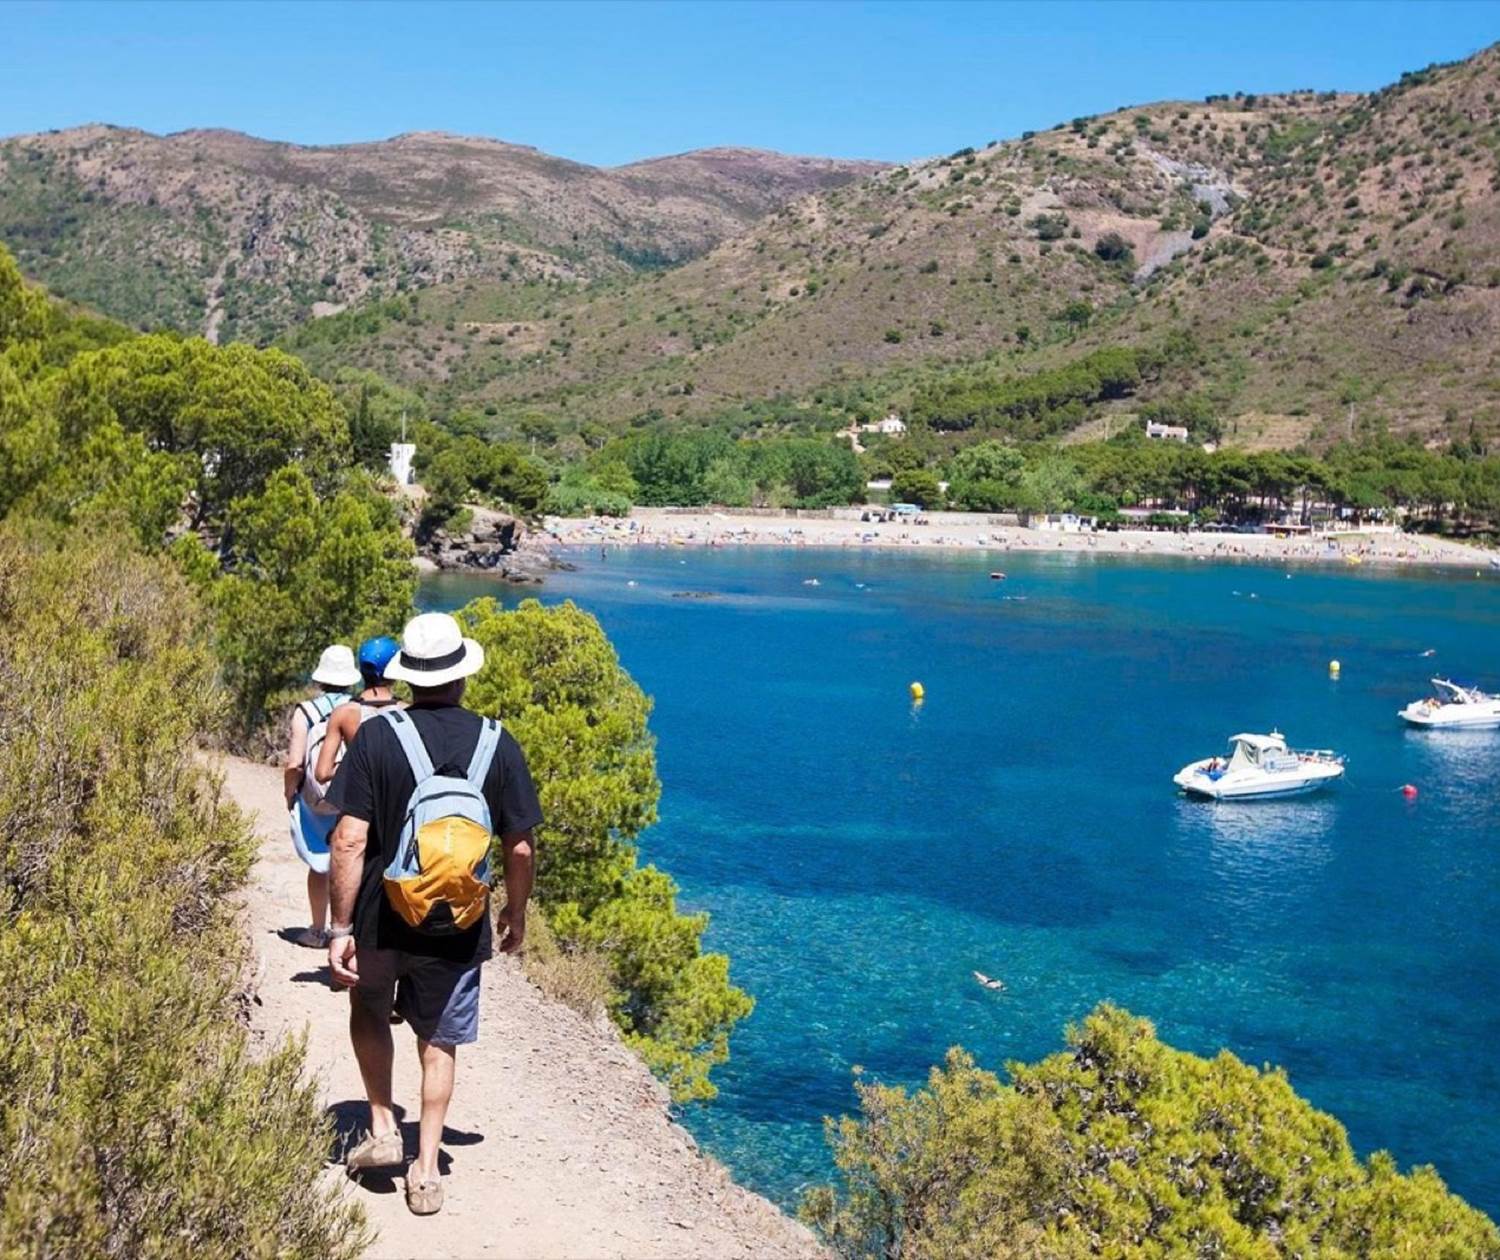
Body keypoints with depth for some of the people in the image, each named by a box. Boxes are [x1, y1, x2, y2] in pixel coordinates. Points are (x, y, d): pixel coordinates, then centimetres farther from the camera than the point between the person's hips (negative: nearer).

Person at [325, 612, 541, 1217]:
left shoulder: (377, 737, -13)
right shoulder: (497, 744, -7)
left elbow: (350, 840, -16)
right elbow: (519, 848, -2)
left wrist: (341, 929, -10)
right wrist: (516, 913, 14)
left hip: (382, 920, -1)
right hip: (458, 930, 1)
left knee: (369, 1009, 27)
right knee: (438, 1043, 15)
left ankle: (382, 1128, 24)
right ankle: (425, 1173, 17)